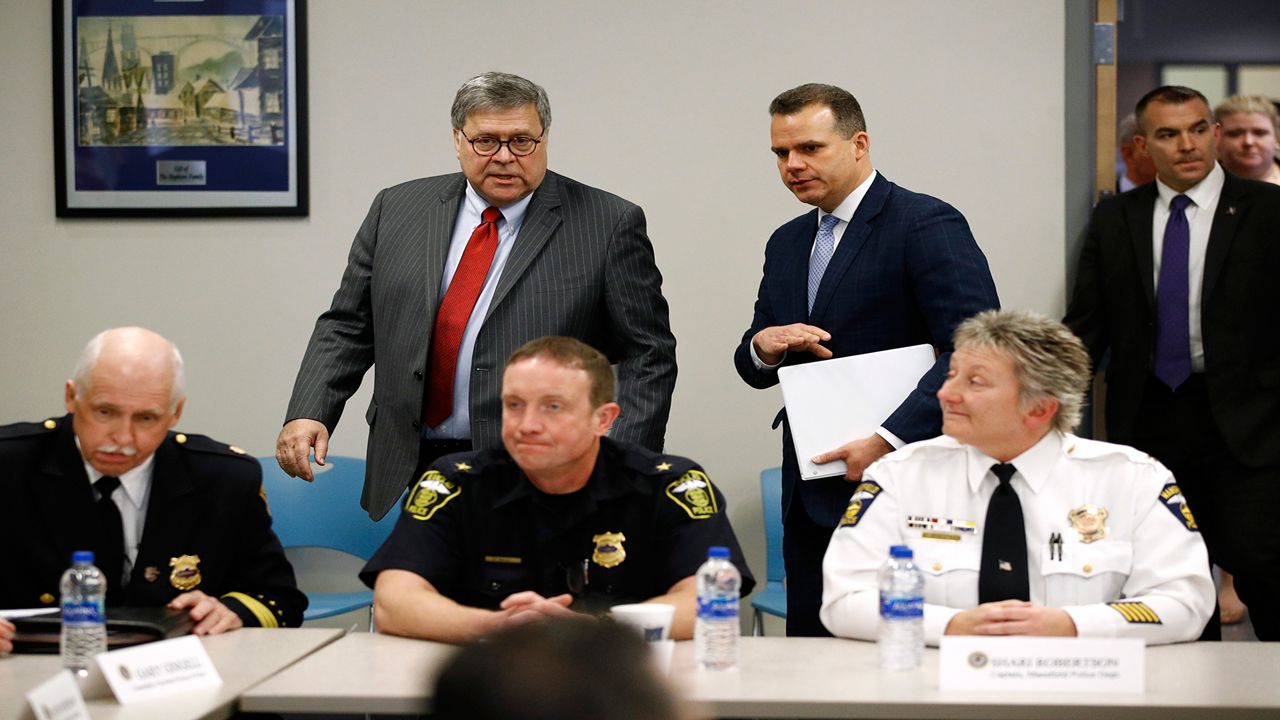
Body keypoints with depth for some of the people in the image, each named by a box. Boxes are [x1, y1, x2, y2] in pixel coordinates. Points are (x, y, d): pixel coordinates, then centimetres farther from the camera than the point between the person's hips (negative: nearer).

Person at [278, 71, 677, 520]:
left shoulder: (608, 226, -2)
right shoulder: (397, 210, 9)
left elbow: (648, 356, -3)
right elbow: (348, 327, 13)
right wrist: (308, 413, -2)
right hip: (413, 472, 3)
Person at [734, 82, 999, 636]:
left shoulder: (926, 224, -8)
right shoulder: (787, 244, 16)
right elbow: (755, 370, 21)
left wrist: (890, 439, -22)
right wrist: (763, 346, -4)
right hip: (810, 500, 7)